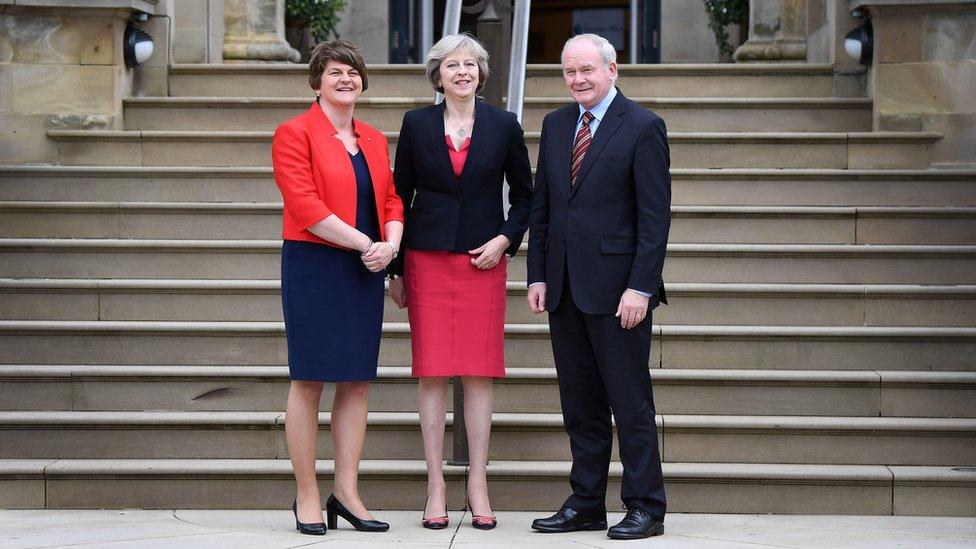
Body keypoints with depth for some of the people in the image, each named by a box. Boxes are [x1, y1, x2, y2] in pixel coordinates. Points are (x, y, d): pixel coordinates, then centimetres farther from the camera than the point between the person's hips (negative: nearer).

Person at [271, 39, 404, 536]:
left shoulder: (374, 141, 16)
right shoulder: (295, 134, -5)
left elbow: (392, 199, 14)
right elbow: (305, 205, -14)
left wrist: (391, 245, -6)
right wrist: (365, 243, -15)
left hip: (365, 271, 6)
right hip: (313, 267, -6)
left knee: (356, 382, 6)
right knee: (308, 380, -3)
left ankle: (346, 491, 12)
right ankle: (307, 496, 3)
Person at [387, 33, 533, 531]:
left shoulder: (504, 126, 4)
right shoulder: (417, 124, 4)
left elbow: (524, 194, 12)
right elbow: (401, 195, 7)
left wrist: (505, 239, -4)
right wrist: (394, 270, 5)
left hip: (483, 261, 0)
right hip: (427, 260, 0)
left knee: (480, 373, 0)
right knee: (432, 372, -1)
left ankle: (478, 486, 7)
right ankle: (436, 487, 4)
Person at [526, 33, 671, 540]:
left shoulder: (643, 127, -6)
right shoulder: (555, 125, 13)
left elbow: (655, 215, -10)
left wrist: (641, 288, -16)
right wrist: (537, 275, 8)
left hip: (617, 289, -6)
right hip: (564, 288, 6)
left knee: (630, 403, -1)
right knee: (580, 406, 11)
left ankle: (645, 508, 7)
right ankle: (585, 504, 18)